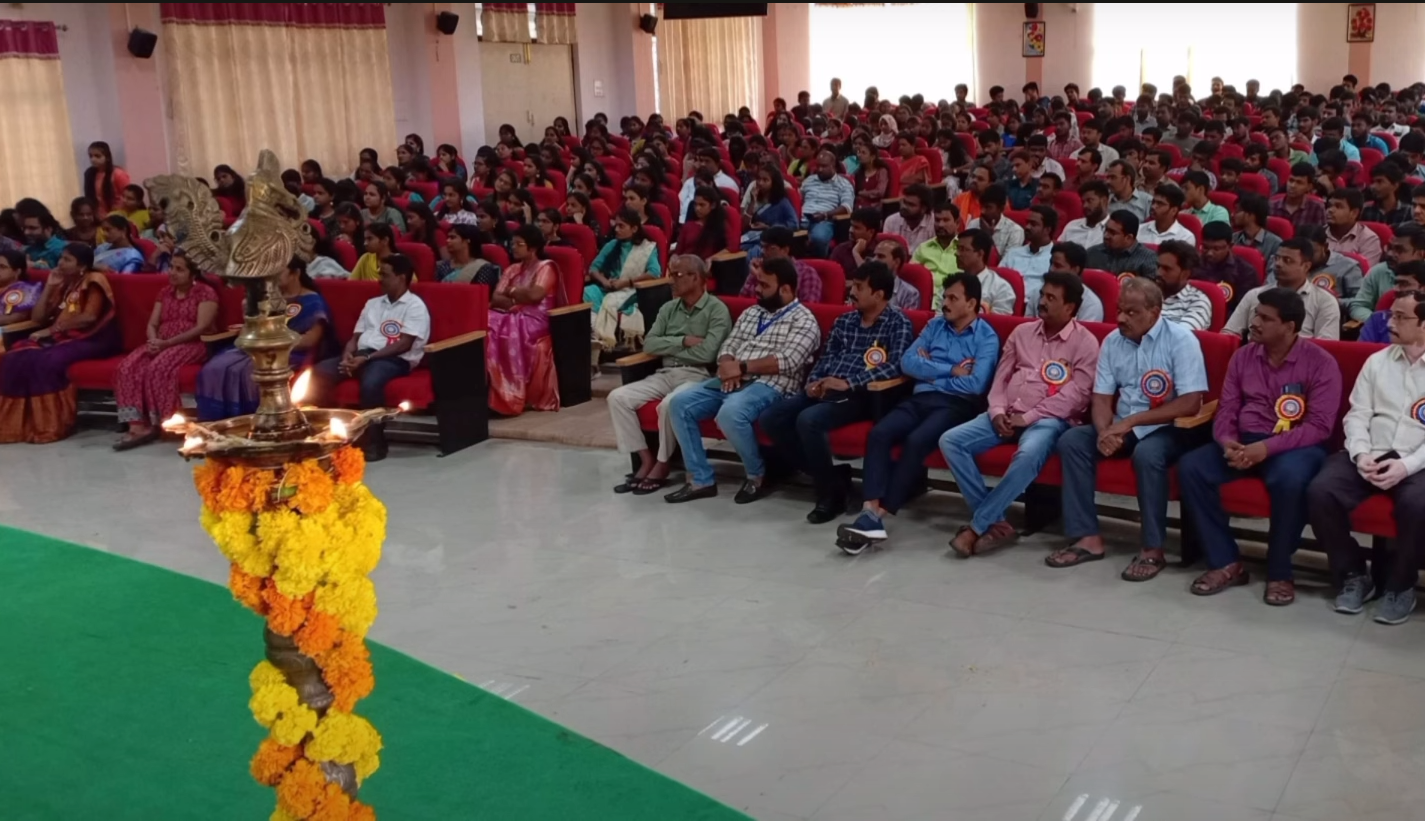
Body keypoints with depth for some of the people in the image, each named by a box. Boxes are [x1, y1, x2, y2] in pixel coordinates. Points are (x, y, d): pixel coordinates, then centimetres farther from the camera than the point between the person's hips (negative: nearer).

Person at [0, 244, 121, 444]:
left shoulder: (93, 282, -3)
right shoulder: (62, 285, 19)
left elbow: (89, 317, -18)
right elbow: (36, 317, 15)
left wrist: (52, 329, -17)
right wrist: (49, 287, 6)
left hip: (91, 339, -7)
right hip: (61, 337, 7)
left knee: (48, 360, -34)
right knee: (18, 355, -20)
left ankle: (51, 424, -22)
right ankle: (17, 422, -20)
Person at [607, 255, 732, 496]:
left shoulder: (717, 309, -5)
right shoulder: (669, 308, 15)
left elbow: (706, 353, -17)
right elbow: (649, 344, 4)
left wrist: (669, 347, -4)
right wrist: (683, 341, -9)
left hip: (698, 376, -6)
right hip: (665, 374, 6)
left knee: (669, 405, -36)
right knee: (617, 397, -14)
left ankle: (662, 466, -13)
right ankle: (646, 459, -7)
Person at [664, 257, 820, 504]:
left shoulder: (803, 320, -2)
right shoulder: (750, 313, 21)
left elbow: (788, 361, -15)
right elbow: (728, 346, 16)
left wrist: (742, 367, -13)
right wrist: (728, 367, -8)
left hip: (769, 386, -8)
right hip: (732, 381, 8)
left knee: (730, 414, -37)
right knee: (679, 403, -11)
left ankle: (758, 475, -10)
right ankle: (701, 480, -7)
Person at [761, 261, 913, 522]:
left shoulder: (898, 322, -1)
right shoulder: (844, 320, 20)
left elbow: (897, 365, -14)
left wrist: (849, 382, -22)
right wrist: (813, 381, -4)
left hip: (860, 395, -7)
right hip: (826, 389, 7)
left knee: (808, 420, -33)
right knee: (770, 418, -13)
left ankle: (831, 491, -14)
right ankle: (829, 474, -4)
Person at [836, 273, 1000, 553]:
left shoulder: (986, 337, 2)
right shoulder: (935, 325, 18)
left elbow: (975, 385, -13)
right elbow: (907, 363, 6)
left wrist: (931, 371, -2)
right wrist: (951, 370, -3)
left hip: (957, 405, -5)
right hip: (921, 398, 5)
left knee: (916, 441, -33)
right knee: (879, 433, -25)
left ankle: (878, 516, -33)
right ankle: (870, 510, -35)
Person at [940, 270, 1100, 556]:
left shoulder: (1085, 343, -1)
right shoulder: (1022, 332, 15)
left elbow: (1075, 396, -10)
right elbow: (1001, 377, 15)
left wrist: (1027, 417, -15)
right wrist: (998, 410, -6)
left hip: (1050, 419, -5)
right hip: (1007, 416, 6)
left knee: (1029, 455, -40)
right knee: (950, 440, -16)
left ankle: (978, 525, -24)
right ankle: (994, 521, -16)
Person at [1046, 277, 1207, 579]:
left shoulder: (1180, 340, -13)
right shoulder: (1113, 341, 4)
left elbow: (1190, 404, -20)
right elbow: (1101, 397, 3)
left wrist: (1131, 421, -23)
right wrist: (1105, 431, -20)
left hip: (1168, 428, -6)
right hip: (1124, 426, 6)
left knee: (1147, 453, -37)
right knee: (1071, 441, -16)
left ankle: (1153, 549, -23)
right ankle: (1088, 537, -14)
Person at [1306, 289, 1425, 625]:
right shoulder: (1377, 361, 15)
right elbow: (1357, 415, 9)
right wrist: (1360, 454, -10)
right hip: (1370, 456, 4)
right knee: (1320, 492, -24)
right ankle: (1353, 575, -3)